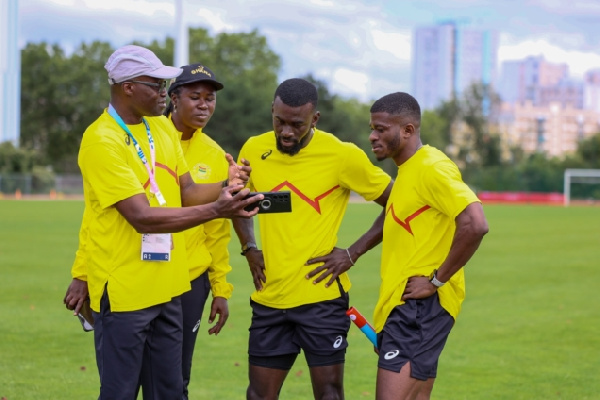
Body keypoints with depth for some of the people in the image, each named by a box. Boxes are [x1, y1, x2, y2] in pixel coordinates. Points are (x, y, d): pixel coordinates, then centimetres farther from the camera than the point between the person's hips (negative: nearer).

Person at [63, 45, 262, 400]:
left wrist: (225, 188, -11)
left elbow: (187, 192, 10)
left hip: (168, 287, 8)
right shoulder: (102, 141, -18)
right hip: (124, 291, -8)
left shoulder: (162, 126, 9)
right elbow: (143, 218, -24)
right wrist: (215, 210, -28)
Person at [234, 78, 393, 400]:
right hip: (269, 297, 4)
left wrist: (353, 253, -6)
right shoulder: (254, 150, 4)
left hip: (322, 298, -4)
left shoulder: (342, 155, -9)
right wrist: (249, 249, 9)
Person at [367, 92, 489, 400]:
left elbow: (475, 224, -25)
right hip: (401, 307, 10)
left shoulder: (432, 168, -14)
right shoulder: (406, 171, 17)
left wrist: (437, 280, -19)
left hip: (420, 306, -10)